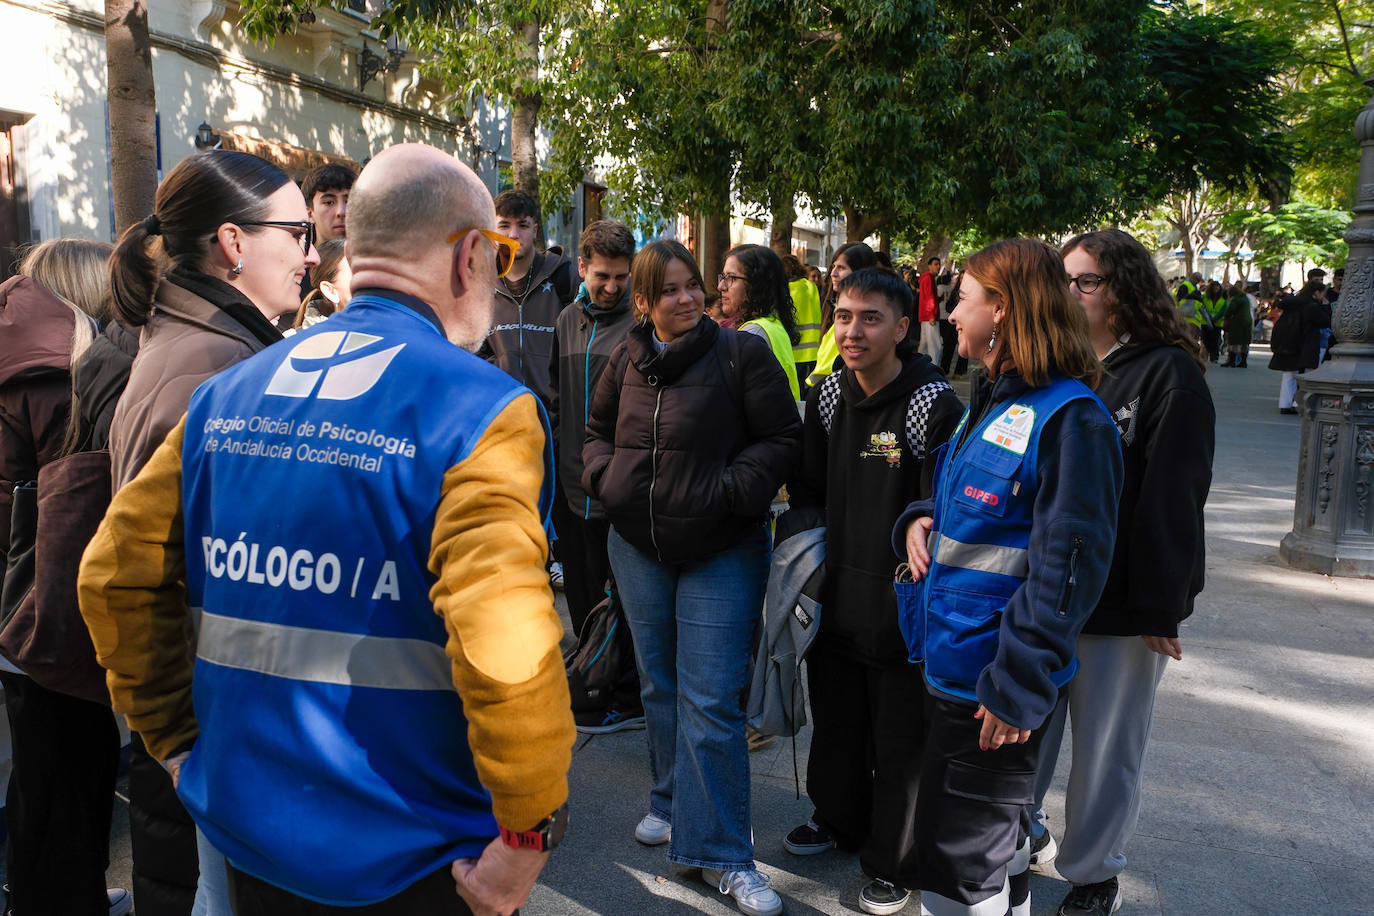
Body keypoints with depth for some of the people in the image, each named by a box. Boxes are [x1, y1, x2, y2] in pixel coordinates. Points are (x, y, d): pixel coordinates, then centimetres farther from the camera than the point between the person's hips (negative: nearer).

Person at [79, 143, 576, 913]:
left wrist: (175, 736, 14)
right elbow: (508, 654, -31)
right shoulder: (481, 412, -20)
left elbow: (115, 575, 5)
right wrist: (529, 829, -17)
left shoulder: (227, 398, 0)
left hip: (248, 834, 5)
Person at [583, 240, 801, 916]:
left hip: (721, 554, -5)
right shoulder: (627, 358, 4)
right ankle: (673, 802, 39)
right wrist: (605, 477, 0)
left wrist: (730, 490, -20)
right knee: (660, 684, 19)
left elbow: (783, 436, -10)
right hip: (637, 545, 5)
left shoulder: (741, 353, -10)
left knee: (709, 701, -5)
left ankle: (721, 853, 8)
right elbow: (598, 428, 18)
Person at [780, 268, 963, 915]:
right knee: (836, 723, 23)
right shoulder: (828, 397, 3)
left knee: (899, 743, 9)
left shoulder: (934, 406, -16)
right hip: (836, 596, 6)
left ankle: (893, 864, 31)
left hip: (902, 607, -6)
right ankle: (838, 820, 48)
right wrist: (801, 541, 2)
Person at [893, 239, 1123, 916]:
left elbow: (1067, 567, -20)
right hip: (951, 665, 9)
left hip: (996, 686, -9)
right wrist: (920, 521, 0)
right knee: (993, 845, 24)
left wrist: (1017, 687, -21)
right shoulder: (990, 401, 11)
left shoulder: (1069, 418, -18)